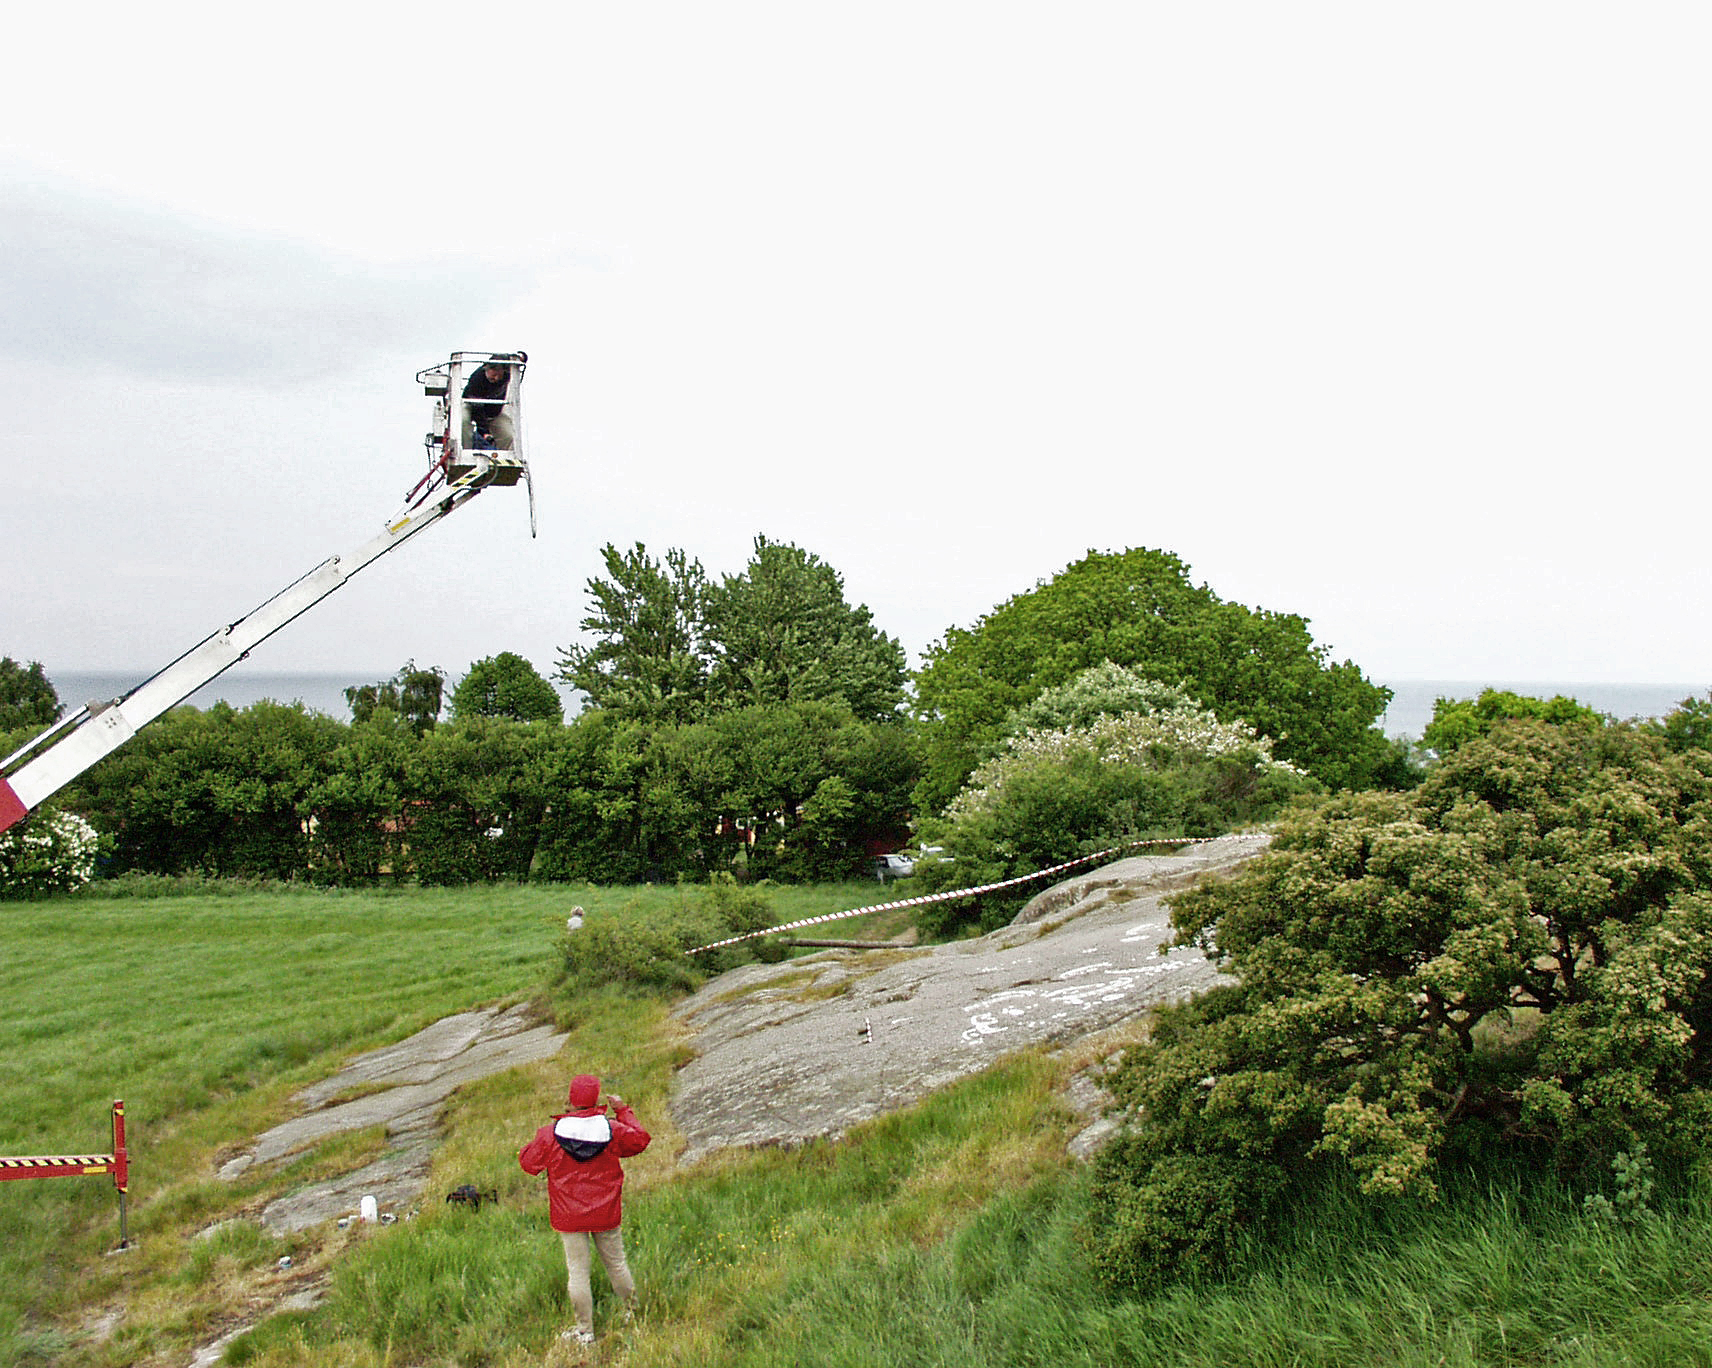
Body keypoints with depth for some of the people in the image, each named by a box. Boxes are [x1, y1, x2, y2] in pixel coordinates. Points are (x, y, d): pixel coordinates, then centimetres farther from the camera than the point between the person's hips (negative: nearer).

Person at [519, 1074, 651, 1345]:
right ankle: (632, 1313, 34)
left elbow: (528, 1163, -1)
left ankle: (585, 1331, 14)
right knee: (616, 1264, 18)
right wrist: (624, 1112, 17)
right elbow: (640, 1141, 8)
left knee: (577, 1273, 7)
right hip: (606, 1215, 1)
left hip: (569, 1218, -1)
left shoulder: (550, 1133, -13)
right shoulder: (613, 1129, -10)